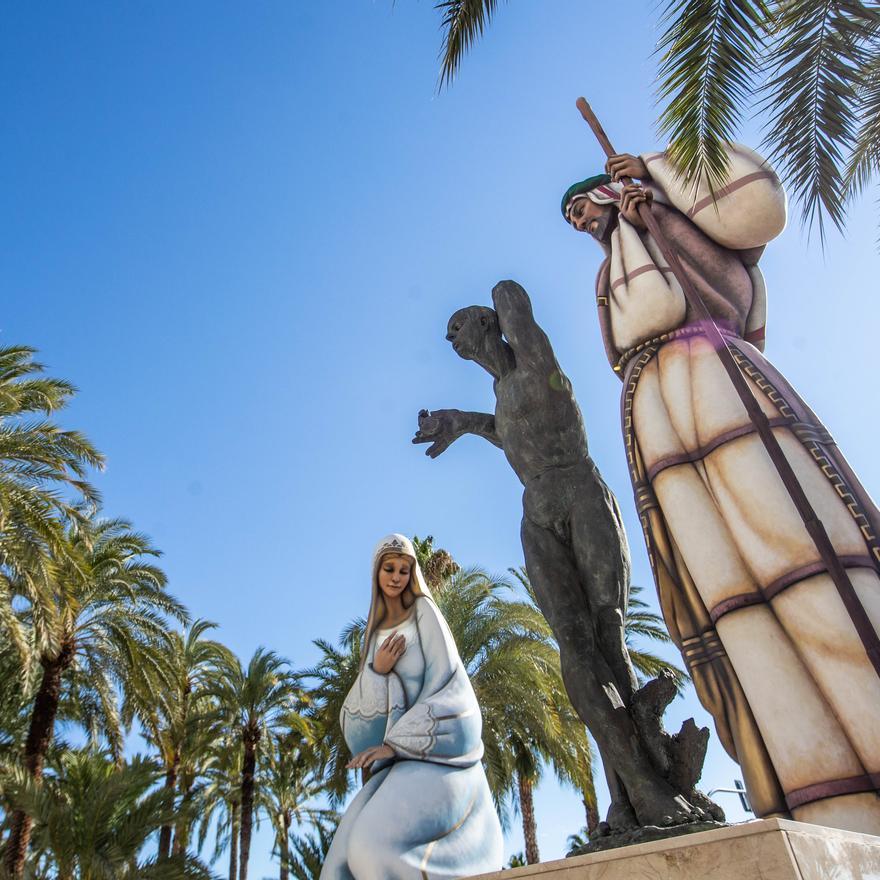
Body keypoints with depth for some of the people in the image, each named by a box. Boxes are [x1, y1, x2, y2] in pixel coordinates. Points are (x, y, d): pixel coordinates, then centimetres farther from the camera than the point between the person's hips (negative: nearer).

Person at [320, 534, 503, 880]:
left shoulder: (425, 612, 2)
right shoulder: (375, 634, 19)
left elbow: (445, 682, -10)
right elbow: (353, 715, 10)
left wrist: (397, 743, -16)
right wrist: (376, 670, -10)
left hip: (439, 749, -6)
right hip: (404, 759, 6)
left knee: (377, 847, -28)